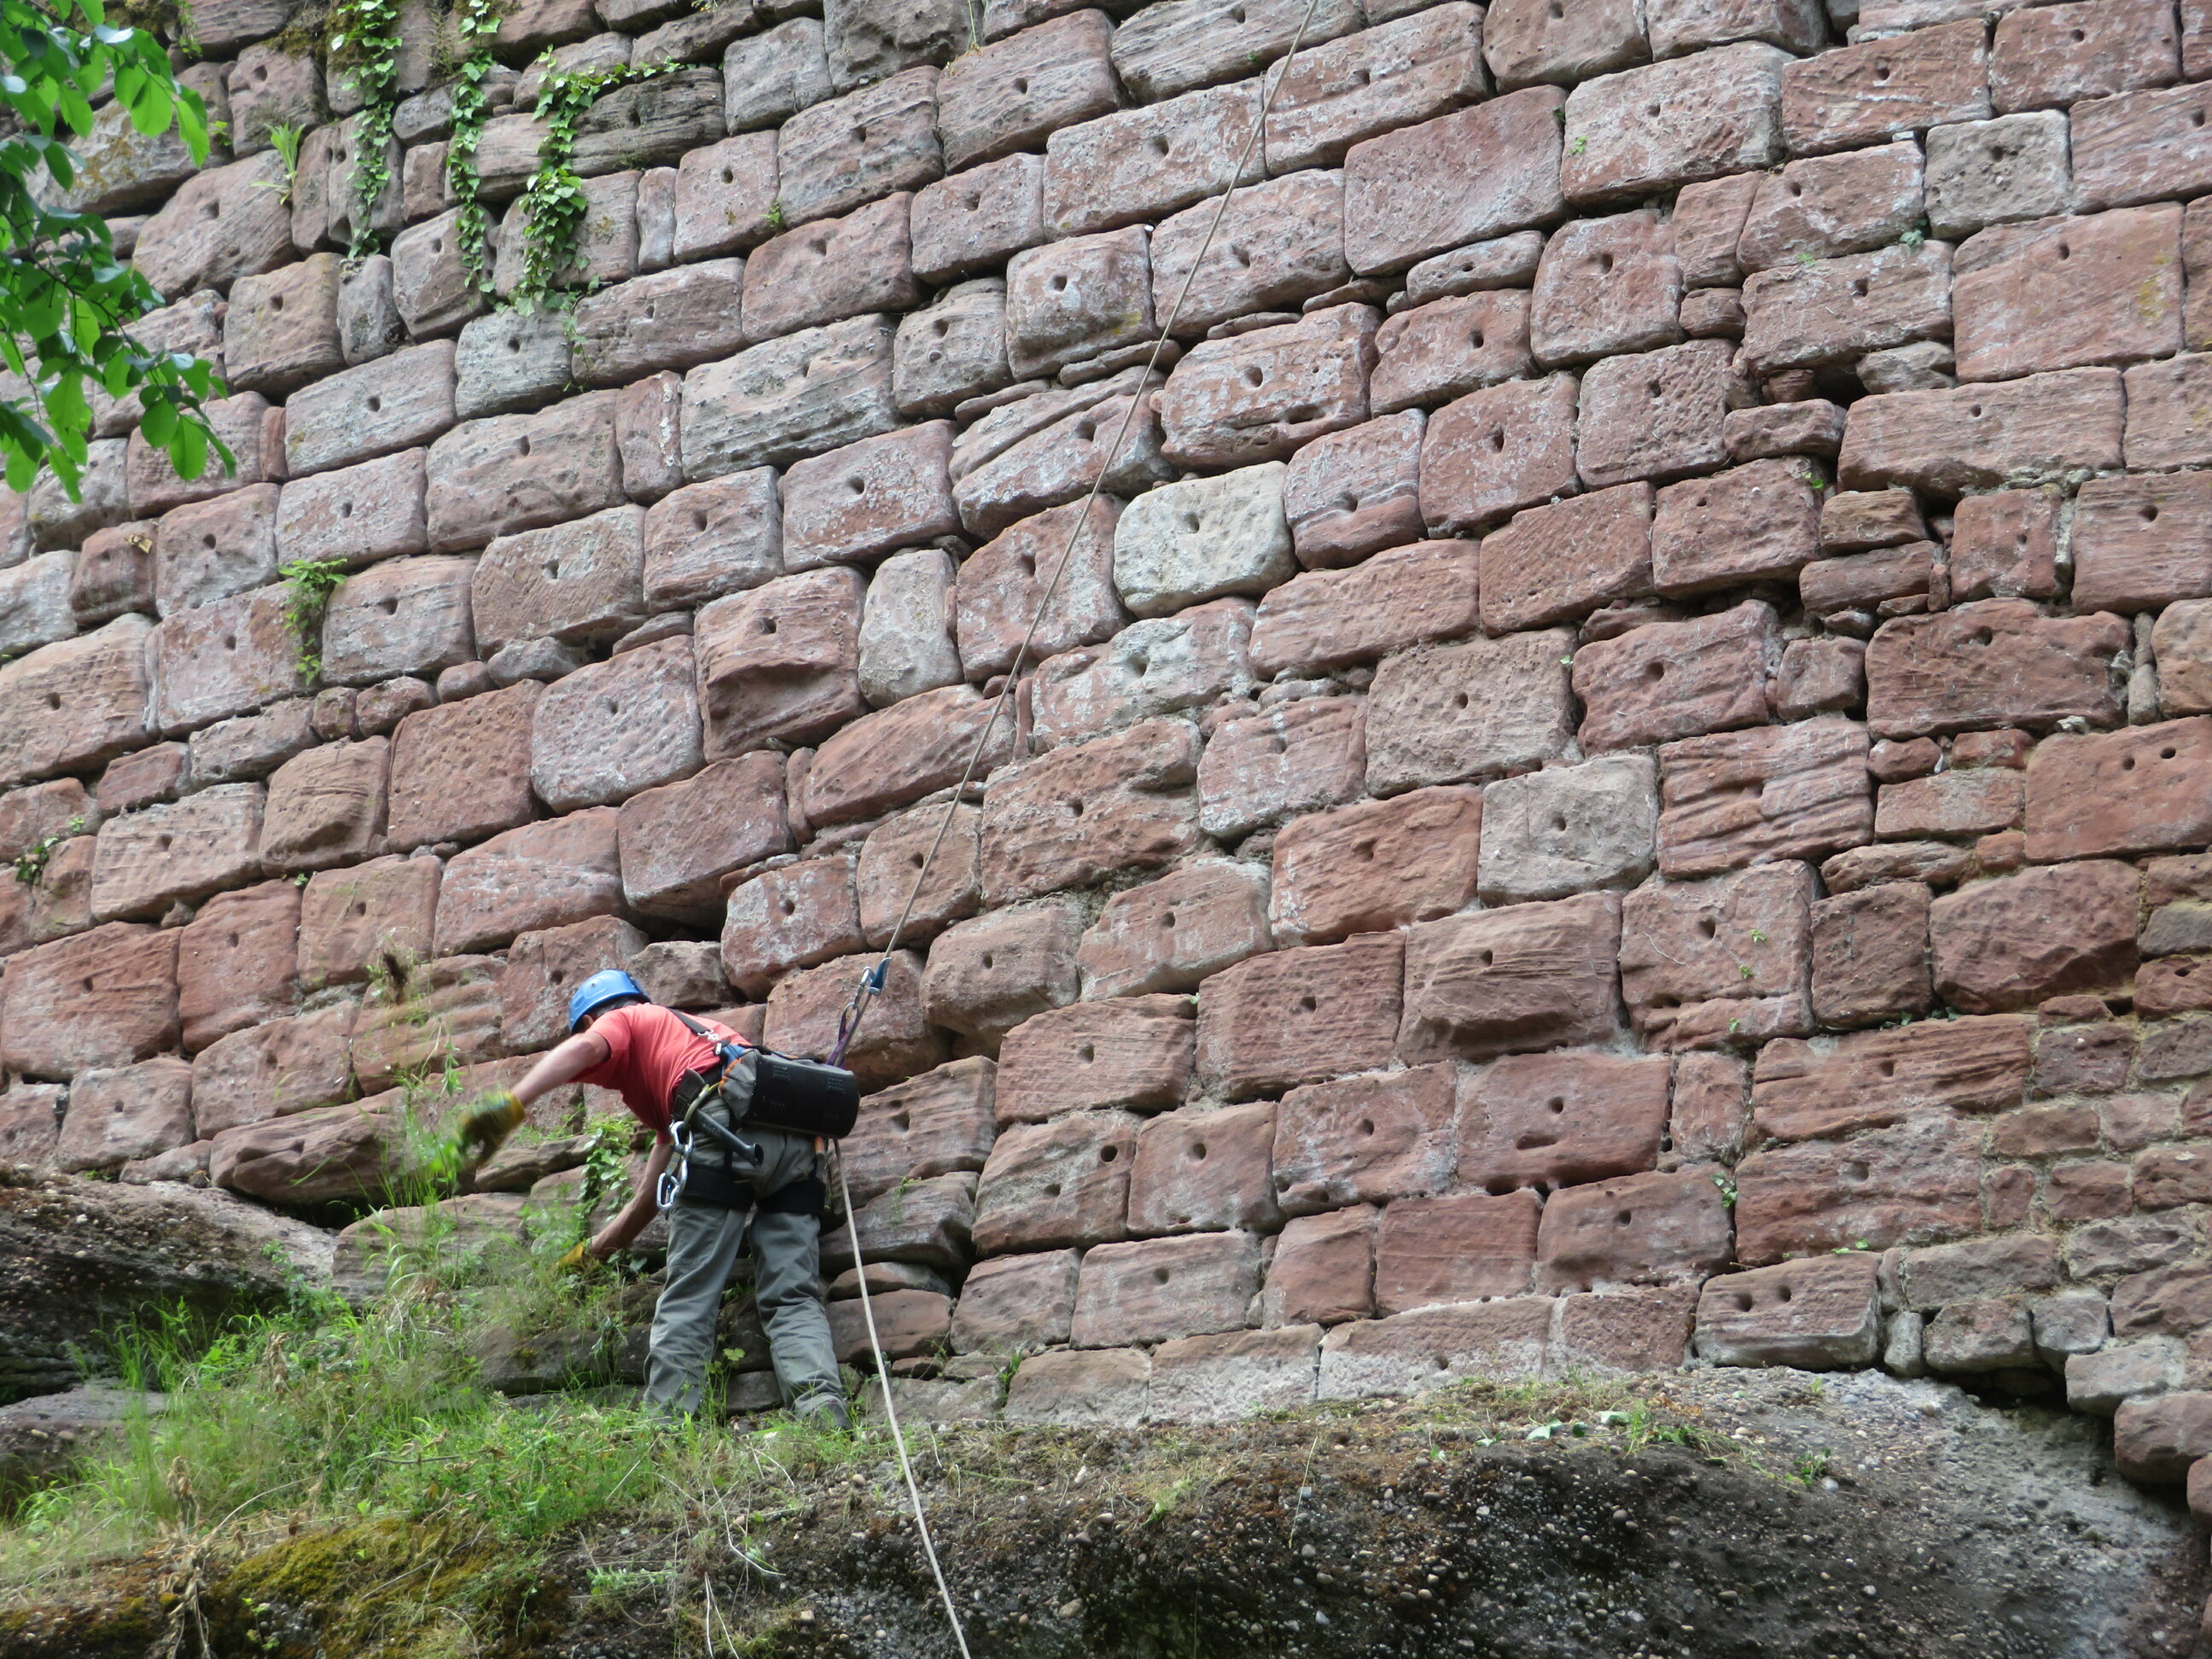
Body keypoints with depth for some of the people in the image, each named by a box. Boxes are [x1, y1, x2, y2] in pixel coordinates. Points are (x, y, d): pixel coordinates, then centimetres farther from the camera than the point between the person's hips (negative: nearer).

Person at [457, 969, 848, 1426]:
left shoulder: (624, 1021, 25)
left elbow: (585, 1048, -4)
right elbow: (654, 1189, 44)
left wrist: (513, 1102, -17)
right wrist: (592, 1251, 51)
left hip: (727, 1132, -7)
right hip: (798, 1139, 7)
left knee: (688, 1296, -4)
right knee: (793, 1298, 1)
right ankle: (822, 1411, -20)